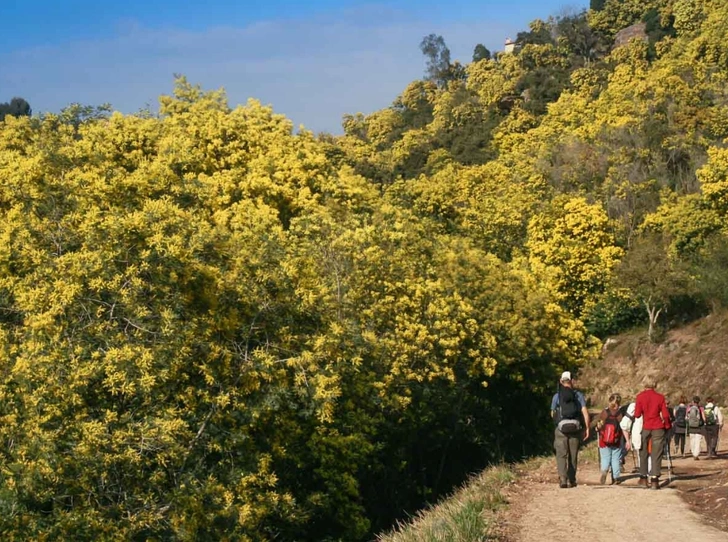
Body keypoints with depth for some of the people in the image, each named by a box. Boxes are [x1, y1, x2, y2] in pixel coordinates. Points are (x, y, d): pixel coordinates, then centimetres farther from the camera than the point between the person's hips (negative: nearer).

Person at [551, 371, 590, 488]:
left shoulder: (557, 396, 0)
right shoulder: (579, 395, 1)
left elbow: (552, 414, 10)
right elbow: (585, 412, -6)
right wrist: (587, 428, -2)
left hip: (561, 429, -1)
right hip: (575, 429, 1)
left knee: (561, 454, -2)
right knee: (573, 455, 12)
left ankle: (562, 477, -22)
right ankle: (571, 480, 17)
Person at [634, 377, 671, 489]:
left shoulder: (640, 396, -3)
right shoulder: (660, 397, -2)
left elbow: (637, 414, -4)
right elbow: (665, 415, -2)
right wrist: (667, 425, 12)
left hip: (644, 428, 0)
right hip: (658, 428, 0)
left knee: (643, 453, 14)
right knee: (656, 454, 1)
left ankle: (643, 478, 19)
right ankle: (654, 480, -6)